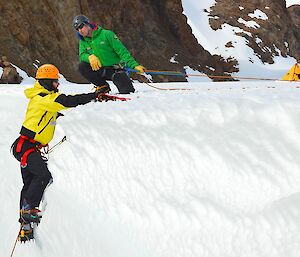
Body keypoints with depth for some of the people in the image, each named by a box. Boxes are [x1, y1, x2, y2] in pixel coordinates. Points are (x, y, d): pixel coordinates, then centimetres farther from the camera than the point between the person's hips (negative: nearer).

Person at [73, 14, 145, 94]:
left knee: (127, 92, -19)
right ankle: (103, 87, -5)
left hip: (116, 69, -4)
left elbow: (122, 51, -14)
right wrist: (90, 57, -30)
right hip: (101, 70, 4)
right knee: (82, 67, -19)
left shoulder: (106, 34, -11)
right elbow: (82, 55, -5)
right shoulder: (83, 41, 6)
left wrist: (134, 65, -23)